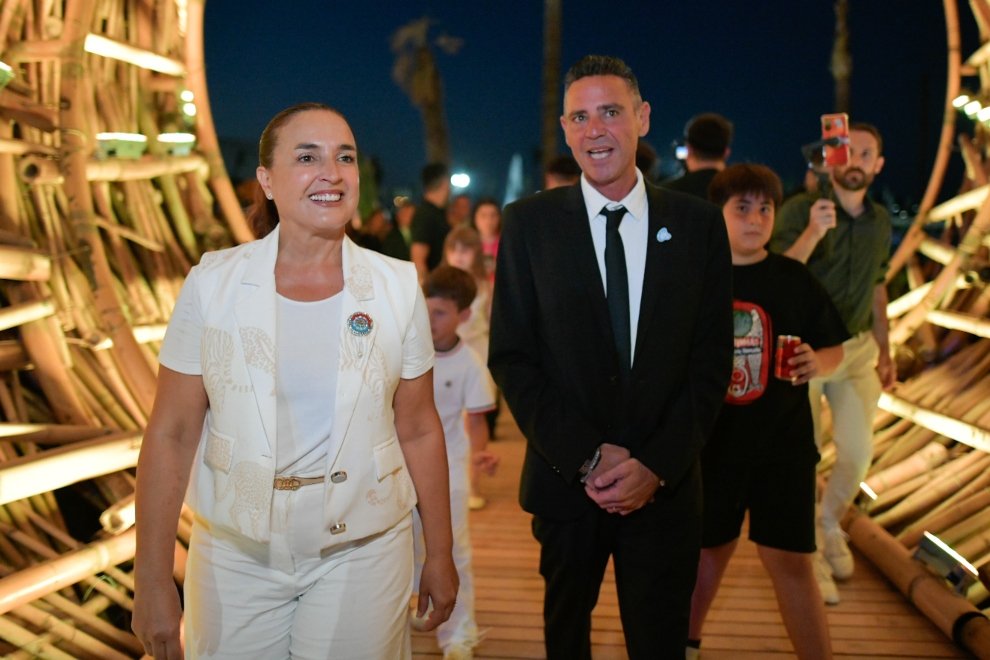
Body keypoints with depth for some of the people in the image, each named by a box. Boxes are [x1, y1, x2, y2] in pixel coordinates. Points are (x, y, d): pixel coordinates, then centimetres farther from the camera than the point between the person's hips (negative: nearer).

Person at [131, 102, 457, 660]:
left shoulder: (398, 286, -6)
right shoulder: (213, 282, -8)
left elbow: (419, 430, 0)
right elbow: (172, 434, -5)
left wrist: (441, 557, 6)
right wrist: (154, 583, -4)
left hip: (363, 552, 0)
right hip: (236, 555, 0)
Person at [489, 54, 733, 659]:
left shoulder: (699, 223, -1)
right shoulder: (529, 223, -4)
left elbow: (711, 358, -1)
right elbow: (511, 356, -5)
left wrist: (656, 464, -11)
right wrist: (587, 456, -12)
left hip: (666, 485, 0)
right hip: (565, 478, 1)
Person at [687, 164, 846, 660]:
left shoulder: (794, 279, -3)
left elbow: (834, 347, 3)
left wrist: (818, 362, -15)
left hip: (782, 443, -1)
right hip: (709, 442, 1)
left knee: (790, 560, 1)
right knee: (709, 547, 17)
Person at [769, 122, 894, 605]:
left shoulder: (880, 220, 7)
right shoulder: (800, 210, -11)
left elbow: (876, 288, 18)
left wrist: (885, 351, 17)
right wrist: (812, 233, -34)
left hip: (857, 348, 5)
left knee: (858, 451, 2)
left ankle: (830, 525, 31)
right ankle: (810, 553, 19)